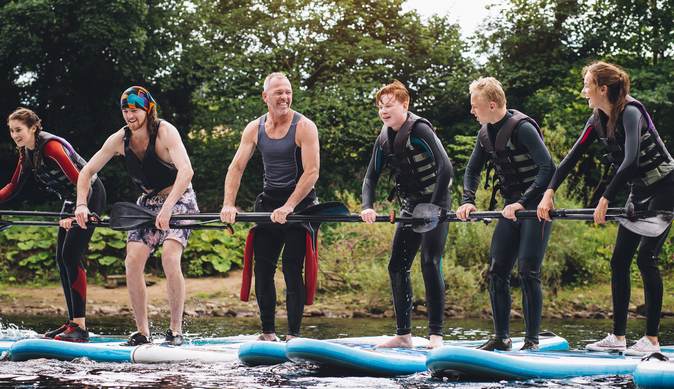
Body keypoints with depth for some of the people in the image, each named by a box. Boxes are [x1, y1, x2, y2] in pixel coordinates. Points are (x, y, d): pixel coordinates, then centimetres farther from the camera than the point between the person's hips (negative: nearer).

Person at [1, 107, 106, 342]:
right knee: (62, 258, 6)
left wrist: (76, 213, -45)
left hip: (90, 196, -10)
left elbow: (80, 180, -34)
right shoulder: (26, 153, 3)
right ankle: (73, 323, 11)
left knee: (71, 254, -17)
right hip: (72, 200, 10)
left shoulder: (50, 146, -25)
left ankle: (80, 328, -19)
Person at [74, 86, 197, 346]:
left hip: (178, 200, -5)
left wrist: (167, 207, -46)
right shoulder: (120, 139, -7)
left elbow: (186, 171, -37)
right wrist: (81, 204, -15)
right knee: (133, 261, -10)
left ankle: (176, 330, -16)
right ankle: (142, 332, 0)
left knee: (170, 258, -25)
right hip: (148, 202, 5)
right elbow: (87, 172, 0)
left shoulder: (165, 132, -24)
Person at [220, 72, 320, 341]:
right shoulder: (254, 129, 3)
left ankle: (293, 334, -4)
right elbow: (236, 167, 3)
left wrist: (288, 208, -22)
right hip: (268, 201, 5)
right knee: (262, 268, 3)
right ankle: (268, 333, 12)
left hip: (299, 203, -5)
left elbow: (312, 172, -17)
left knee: (292, 269, -9)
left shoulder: (304, 127, -12)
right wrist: (228, 204, -11)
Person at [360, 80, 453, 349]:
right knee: (397, 266, 4)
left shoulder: (419, 130, -18)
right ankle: (403, 334, 11)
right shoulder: (384, 139, 6)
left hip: (435, 205, -8)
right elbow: (371, 177, 10)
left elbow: (445, 168, -26)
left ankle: (436, 335, -14)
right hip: (410, 208, 8)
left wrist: (433, 208, -27)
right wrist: (367, 207, -9)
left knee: (430, 263, -16)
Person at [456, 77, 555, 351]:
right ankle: (501, 337, 12)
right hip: (512, 208, 8)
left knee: (528, 271, -12)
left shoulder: (522, 128, -19)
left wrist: (523, 202, -28)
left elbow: (548, 168, -26)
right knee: (497, 271, 4)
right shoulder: (486, 133, 7)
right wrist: (468, 201, 3)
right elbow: (473, 170, 19)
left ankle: (532, 340, -6)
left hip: (536, 206, -8)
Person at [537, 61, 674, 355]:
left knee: (646, 257, -15)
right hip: (639, 191, 9)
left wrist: (605, 200, -32)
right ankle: (618, 337, 10)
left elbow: (631, 160, -35)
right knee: (619, 260, 5)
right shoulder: (599, 119, 2)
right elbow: (573, 156, 4)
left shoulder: (630, 112, -24)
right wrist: (549, 193, -4)